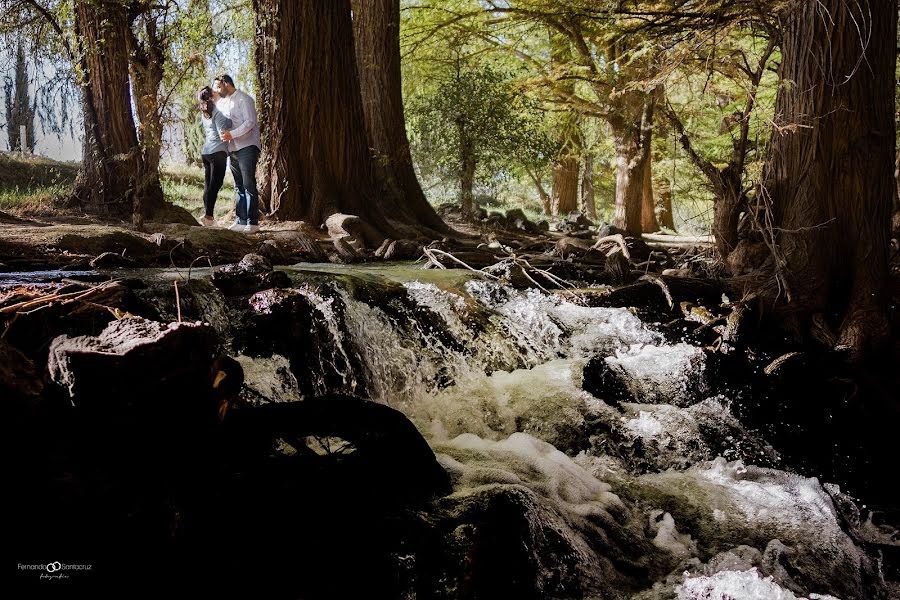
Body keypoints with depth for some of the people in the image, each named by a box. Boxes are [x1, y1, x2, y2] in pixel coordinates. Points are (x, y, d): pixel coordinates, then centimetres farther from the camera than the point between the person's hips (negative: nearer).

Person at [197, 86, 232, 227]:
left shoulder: (204, 113, 16)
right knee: (215, 184, -8)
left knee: (208, 184, 8)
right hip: (217, 152, -8)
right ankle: (208, 215, -12)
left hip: (206, 152, 8)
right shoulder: (217, 111, -9)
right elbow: (222, 133, -15)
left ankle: (208, 215, 9)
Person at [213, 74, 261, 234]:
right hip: (233, 149, 8)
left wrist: (232, 134, -24)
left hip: (247, 147, -8)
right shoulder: (223, 103, 19)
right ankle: (241, 221, 9)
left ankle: (252, 222, -11)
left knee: (249, 185, -10)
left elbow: (250, 122, -16)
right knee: (238, 186, 7)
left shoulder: (244, 100, -5)